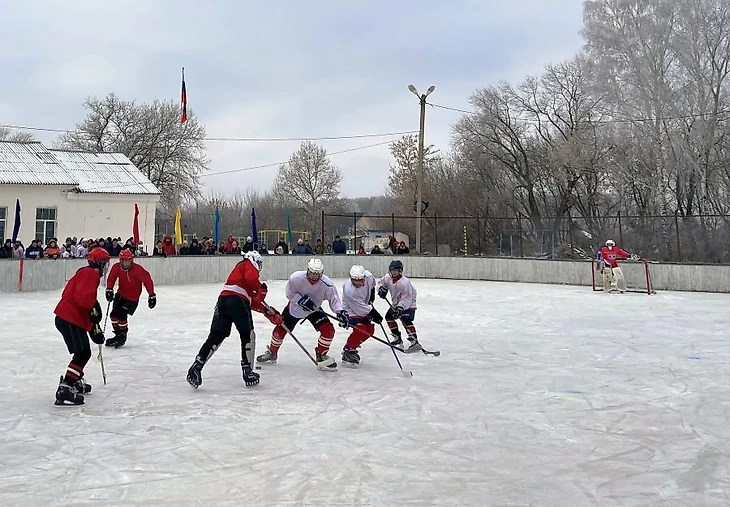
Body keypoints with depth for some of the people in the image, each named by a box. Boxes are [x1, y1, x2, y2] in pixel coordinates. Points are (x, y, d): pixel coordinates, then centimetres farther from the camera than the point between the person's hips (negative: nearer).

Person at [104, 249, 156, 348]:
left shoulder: (138, 270, -25)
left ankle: (122, 336, 9)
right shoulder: (116, 267, -12)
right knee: (114, 314, 4)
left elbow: (147, 280, -22)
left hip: (132, 298, -5)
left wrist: (151, 295, -21)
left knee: (122, 316, -13)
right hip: (120, 294, 5)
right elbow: (111, 278, 3)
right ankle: (118, 334, 23)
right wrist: (109, 289, -9)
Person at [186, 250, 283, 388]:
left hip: (222, 301, 7)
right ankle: (248, 372, 8)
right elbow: (251, 277, -16)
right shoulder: (249, 263, 11)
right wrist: (261, 289, -2)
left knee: (215, 337, 4)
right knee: (248, 335, 8)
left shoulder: (240, 268, 35)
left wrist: (268, 311, 28)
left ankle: (196, 367, -8)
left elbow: (253, 302, 31)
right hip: (237, 301, -7)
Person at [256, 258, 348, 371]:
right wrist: (301, 300, -33)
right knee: (280, 330, 4)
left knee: (328, 330, -17)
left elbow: (334, 299, -19)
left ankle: (321, 355, 5)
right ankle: (272, 353, 33)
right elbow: (290, 294, -17)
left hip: (314, 310, 0)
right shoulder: (296, 278, -30)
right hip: (294, 307, 0)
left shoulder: (327, 284, -28)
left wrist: (340, 311, -38)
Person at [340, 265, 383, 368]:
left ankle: (349, 347, 21)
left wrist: (371, 296, 7)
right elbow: (362, 309, -29)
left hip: (364, 306, 8)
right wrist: (374, 315, -23)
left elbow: (372, 283, 9)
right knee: (361, 329, -25)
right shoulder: (349, 290, -37)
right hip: (351, 311, -7)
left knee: (370, 330, 7)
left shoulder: (368, 276, -21)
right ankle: (348, 352, -13)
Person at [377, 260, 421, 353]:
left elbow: (407, 298, -30)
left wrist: (400, 308, -37)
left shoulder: (404, 282, -31)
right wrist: (382, 288, -7)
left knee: (406, 320, -25)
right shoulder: (388, 278, -8)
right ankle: (397, 337, 25)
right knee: (389, 316, 12)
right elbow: (382, 282, 14)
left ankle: (414, 342, -29)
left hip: (408, 304, -9)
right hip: (396, 303, 9)